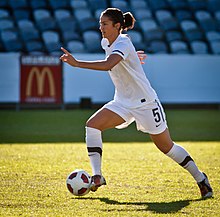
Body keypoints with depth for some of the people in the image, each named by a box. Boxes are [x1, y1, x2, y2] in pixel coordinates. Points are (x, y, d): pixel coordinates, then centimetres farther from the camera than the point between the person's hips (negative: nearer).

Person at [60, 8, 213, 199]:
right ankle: (97, 176, -16)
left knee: (166, 147, 2)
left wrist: (77, 63, -46)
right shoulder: (106, 43, 2)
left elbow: (107, 65, -42)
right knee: (92, 125, -15)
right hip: (123, 102, 8)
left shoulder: (123, 43, -23)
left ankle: (200, 178, 22)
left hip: (145, 102, -7)